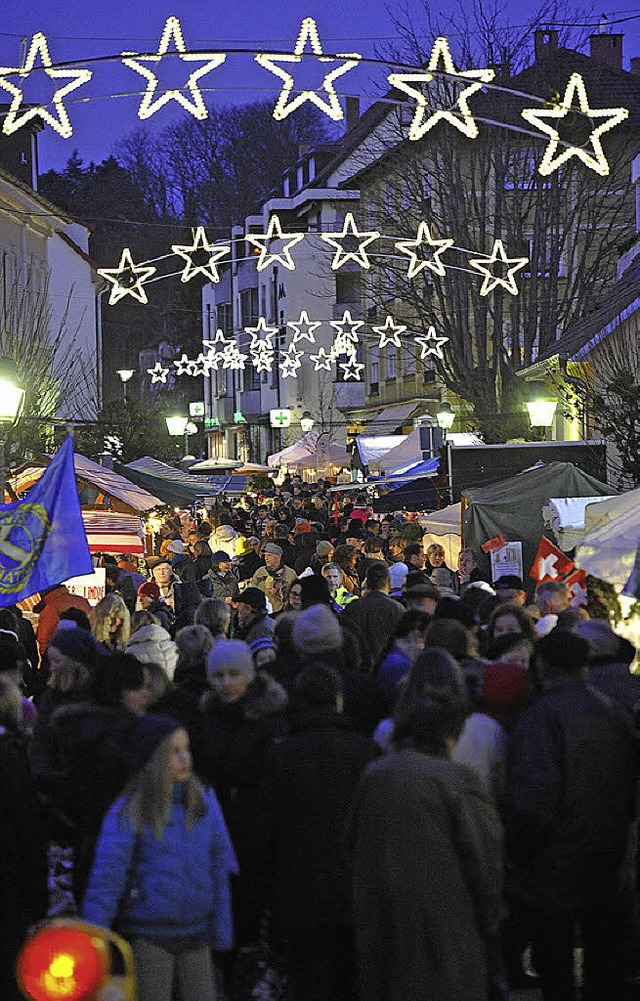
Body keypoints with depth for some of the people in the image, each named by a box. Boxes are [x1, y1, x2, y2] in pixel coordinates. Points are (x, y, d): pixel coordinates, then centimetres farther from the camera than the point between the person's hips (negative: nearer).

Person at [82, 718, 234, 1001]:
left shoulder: (204, 803, 3)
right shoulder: (128, 813, -9)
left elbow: (219, 867, 8)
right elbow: (106, 877, -11)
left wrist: (221, 932, 7)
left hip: (195, 932, 4)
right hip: (149, 936, -4)